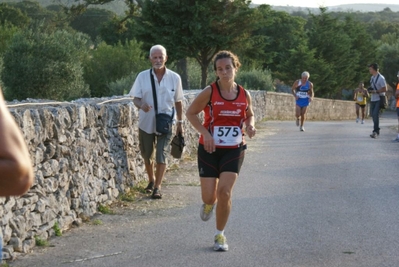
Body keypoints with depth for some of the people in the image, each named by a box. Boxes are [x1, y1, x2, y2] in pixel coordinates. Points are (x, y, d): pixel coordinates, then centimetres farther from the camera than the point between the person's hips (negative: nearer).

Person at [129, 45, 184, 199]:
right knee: (147, 156, 14)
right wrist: (141, 105, -25)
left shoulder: (174, 78, -2)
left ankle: (157, 187, 1)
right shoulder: (142, 77, -3)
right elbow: (135, 98, -2)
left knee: (161, 156, -8)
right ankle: (151, 181, 37)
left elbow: (178, 102, 6)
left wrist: (180, 122, 7)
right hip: (146, 124, 1)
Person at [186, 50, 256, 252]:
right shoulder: (209, 92, -11)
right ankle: (209, 203, 39)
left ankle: (220, 234, 9)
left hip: (234, 150, 1)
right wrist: (205, 133, -15)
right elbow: (190, 113, -3)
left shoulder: (244, 95, -1)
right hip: (210, 149, -1)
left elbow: (249, 115, 17)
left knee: (224, 192, -10)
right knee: (208, 196, -2)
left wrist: (250, 125, -6)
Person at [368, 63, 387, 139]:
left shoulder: (381, 78, -15)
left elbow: (385, 89, -16)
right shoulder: (372, 77, 12)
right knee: (373, 114, 10)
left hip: (379, 100, -9)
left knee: (376, 115, -16)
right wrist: (370, 89, 4)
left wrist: (375, 91, -21)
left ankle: (375, 131, -13)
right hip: (373, 99, 9)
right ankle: (376, 131, 21)